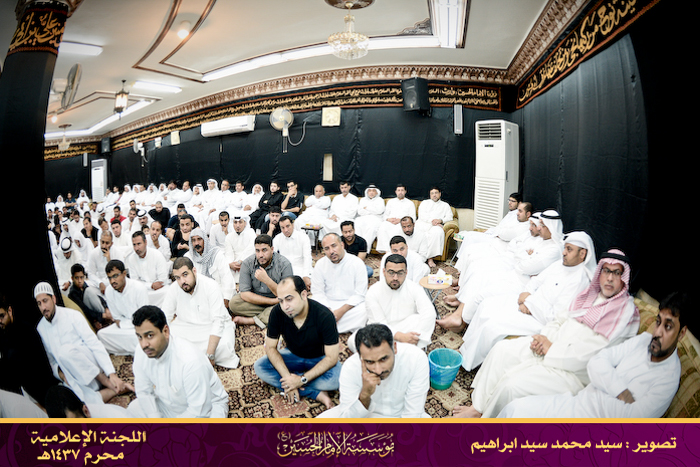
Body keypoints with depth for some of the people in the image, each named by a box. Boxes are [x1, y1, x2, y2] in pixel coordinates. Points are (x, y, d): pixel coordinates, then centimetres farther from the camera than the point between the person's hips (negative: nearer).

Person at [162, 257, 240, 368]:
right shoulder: (173, 289, -8)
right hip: (185, 327, 5)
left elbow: (218, 321, -24)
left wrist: (210, 354, -31)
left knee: (223, 346, -35)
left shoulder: (211, 286, -20)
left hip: (211, 326, -4)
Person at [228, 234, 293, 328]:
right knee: (233, 303, -24)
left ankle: (250, 320, -18)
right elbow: (244, 294, -17)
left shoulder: (284, 264, -18)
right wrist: (273, 301, -24)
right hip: (254, 299, 1)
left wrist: (267, 280, -35)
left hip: (277, 302, -1)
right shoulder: (247, 263, -14)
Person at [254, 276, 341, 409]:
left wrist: (302, 379, -32)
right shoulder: (277, 313, -22)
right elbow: (270, 347, -13)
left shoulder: (324, 316, -29)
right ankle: (317, 394, -23)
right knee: (259, 367, -22)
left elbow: (331, 358, -25)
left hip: (319, 359, -3)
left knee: (336, 378, -34)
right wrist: (288, 378, -26)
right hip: (293, 355, 4)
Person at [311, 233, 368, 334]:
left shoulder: (357, 263, -10)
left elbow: (360, 294, -11)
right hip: (327, 303, 2)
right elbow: (317, 292, -1)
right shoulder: (320, 264, -1)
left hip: (351, 304, -2)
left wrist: (341, 311, -20)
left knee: (363, 310, -33)